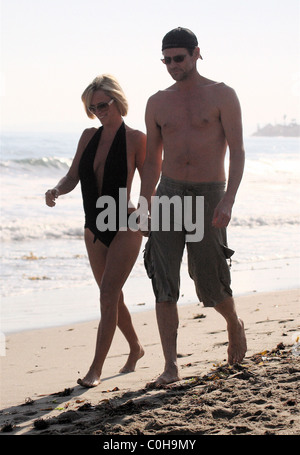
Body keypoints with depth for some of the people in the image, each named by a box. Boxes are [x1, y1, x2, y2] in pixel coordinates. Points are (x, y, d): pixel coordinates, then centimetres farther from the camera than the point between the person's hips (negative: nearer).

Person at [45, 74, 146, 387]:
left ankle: (96, 369, -16)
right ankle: (135, 348, 37)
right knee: (111, 296, 16)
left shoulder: (135, 139, -8)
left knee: (108, 293, -16)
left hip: (125, 227, -6)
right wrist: (56, 191, -13)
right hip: (95, 229, 6)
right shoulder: (89, 136, 6)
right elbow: (72, 178, 7)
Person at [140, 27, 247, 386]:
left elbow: (237, 151, -7)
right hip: (168, 194, 3)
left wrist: (228, 200, -20)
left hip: (208, 196, -3)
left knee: (211, 285, 4)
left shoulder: (222, 96, -2)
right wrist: (144, 210, 12)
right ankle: (170, 366, -5)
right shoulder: (158, 103, 9)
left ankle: (234, 325, 37)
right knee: (164, 284, -7)